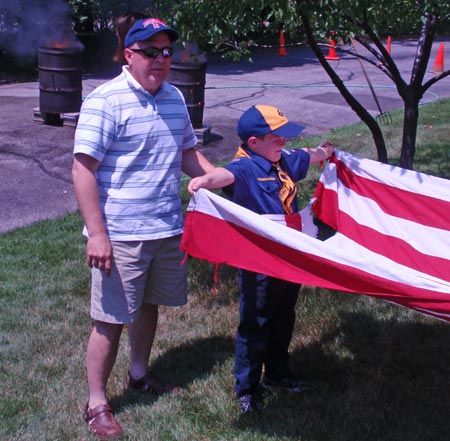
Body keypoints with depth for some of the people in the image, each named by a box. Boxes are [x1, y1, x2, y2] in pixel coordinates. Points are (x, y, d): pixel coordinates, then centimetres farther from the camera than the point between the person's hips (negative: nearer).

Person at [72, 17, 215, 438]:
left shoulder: (174, 98, 9)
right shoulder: (105, 101, -14)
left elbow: (187, 153, 21)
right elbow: (83, 169, -16)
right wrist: (96, 234, -20)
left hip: (167, 229, 7)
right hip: (121, 235, -7)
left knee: (149, 305, 20)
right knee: (112, 319, 2)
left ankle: (139, 374, 42)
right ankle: (96, 404, 18)